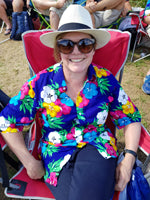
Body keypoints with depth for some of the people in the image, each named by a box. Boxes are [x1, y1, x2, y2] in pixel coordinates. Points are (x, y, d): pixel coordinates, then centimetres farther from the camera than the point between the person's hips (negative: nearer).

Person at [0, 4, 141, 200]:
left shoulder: (106, 81, -4)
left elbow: (132, 119, 5)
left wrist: (129, 159, -8)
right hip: (58, 155, 0)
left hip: (98, 149, 1)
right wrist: (30, 162, -4)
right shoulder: (41, 83, -7)